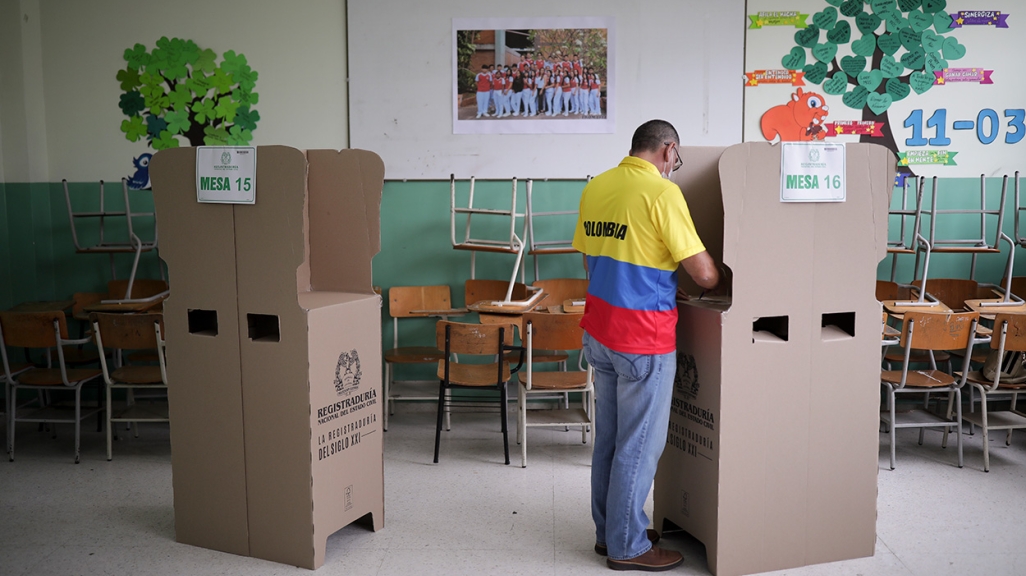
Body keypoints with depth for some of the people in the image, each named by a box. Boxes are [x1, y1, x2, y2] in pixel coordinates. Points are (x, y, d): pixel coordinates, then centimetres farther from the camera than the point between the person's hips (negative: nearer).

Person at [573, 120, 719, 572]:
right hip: (642, 339, -8)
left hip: (598, 330, 8)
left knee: (608, 437, 17)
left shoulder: (595, 187, 8)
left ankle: (609, 531, 30)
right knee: (640, 445, 4)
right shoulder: (661, 192, -15)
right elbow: (703, 275, -15)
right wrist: (721, 280, 6)